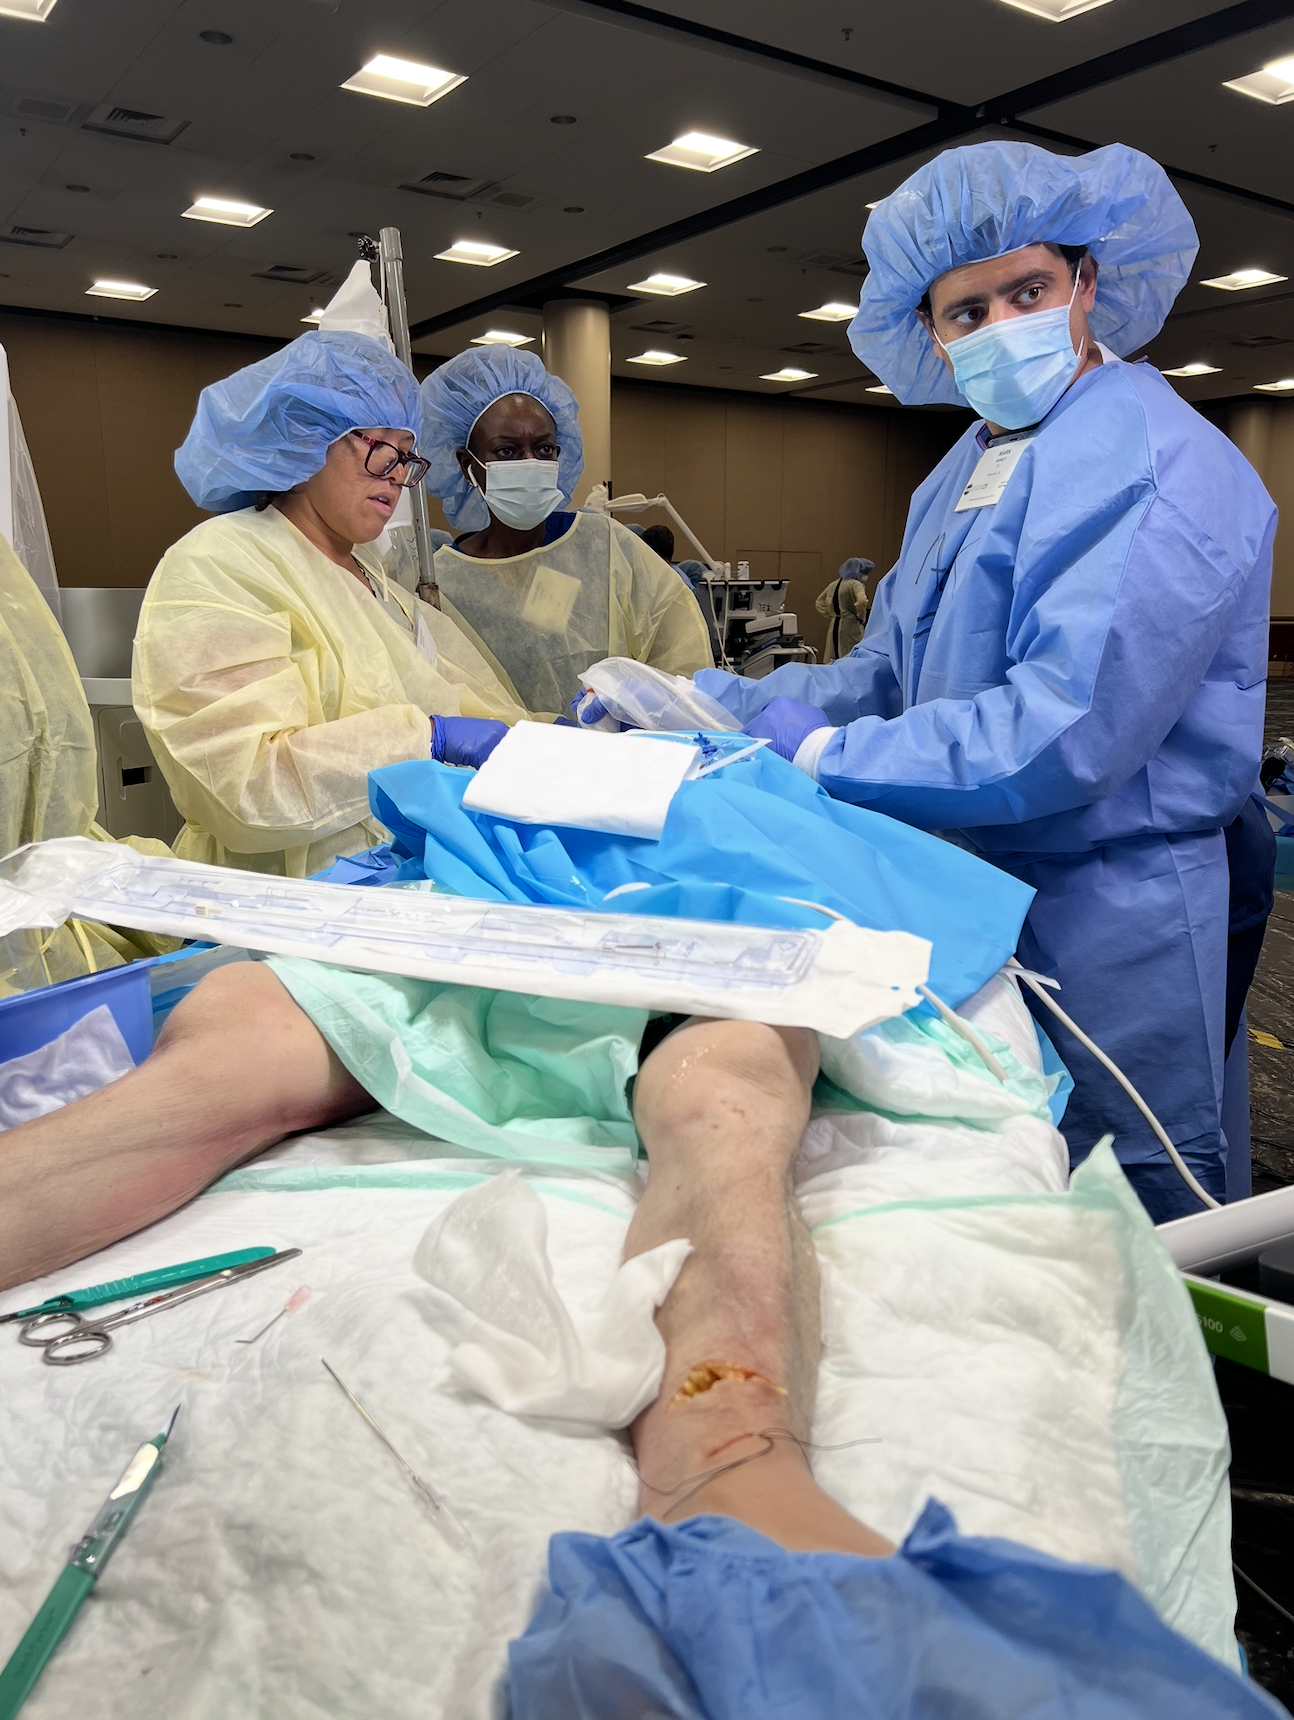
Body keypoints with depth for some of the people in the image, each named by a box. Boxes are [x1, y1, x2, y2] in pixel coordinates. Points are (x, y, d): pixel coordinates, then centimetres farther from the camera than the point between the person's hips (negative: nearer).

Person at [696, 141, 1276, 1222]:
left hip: (1104, 923, -8)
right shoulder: (963, 473, 13)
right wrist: (713, 702, -2)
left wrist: (818, 753, -19)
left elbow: (1062, 735, -26)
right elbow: (888, 677, 11)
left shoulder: (1160, 466, -17)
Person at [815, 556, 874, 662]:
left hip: (834, 628, 8)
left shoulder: (834, 584, 16)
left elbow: (819, 602, 26)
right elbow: (862, 601, -27)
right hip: (851, 627, -8)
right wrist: (861, 617, -10)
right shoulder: (855, 584, -9)